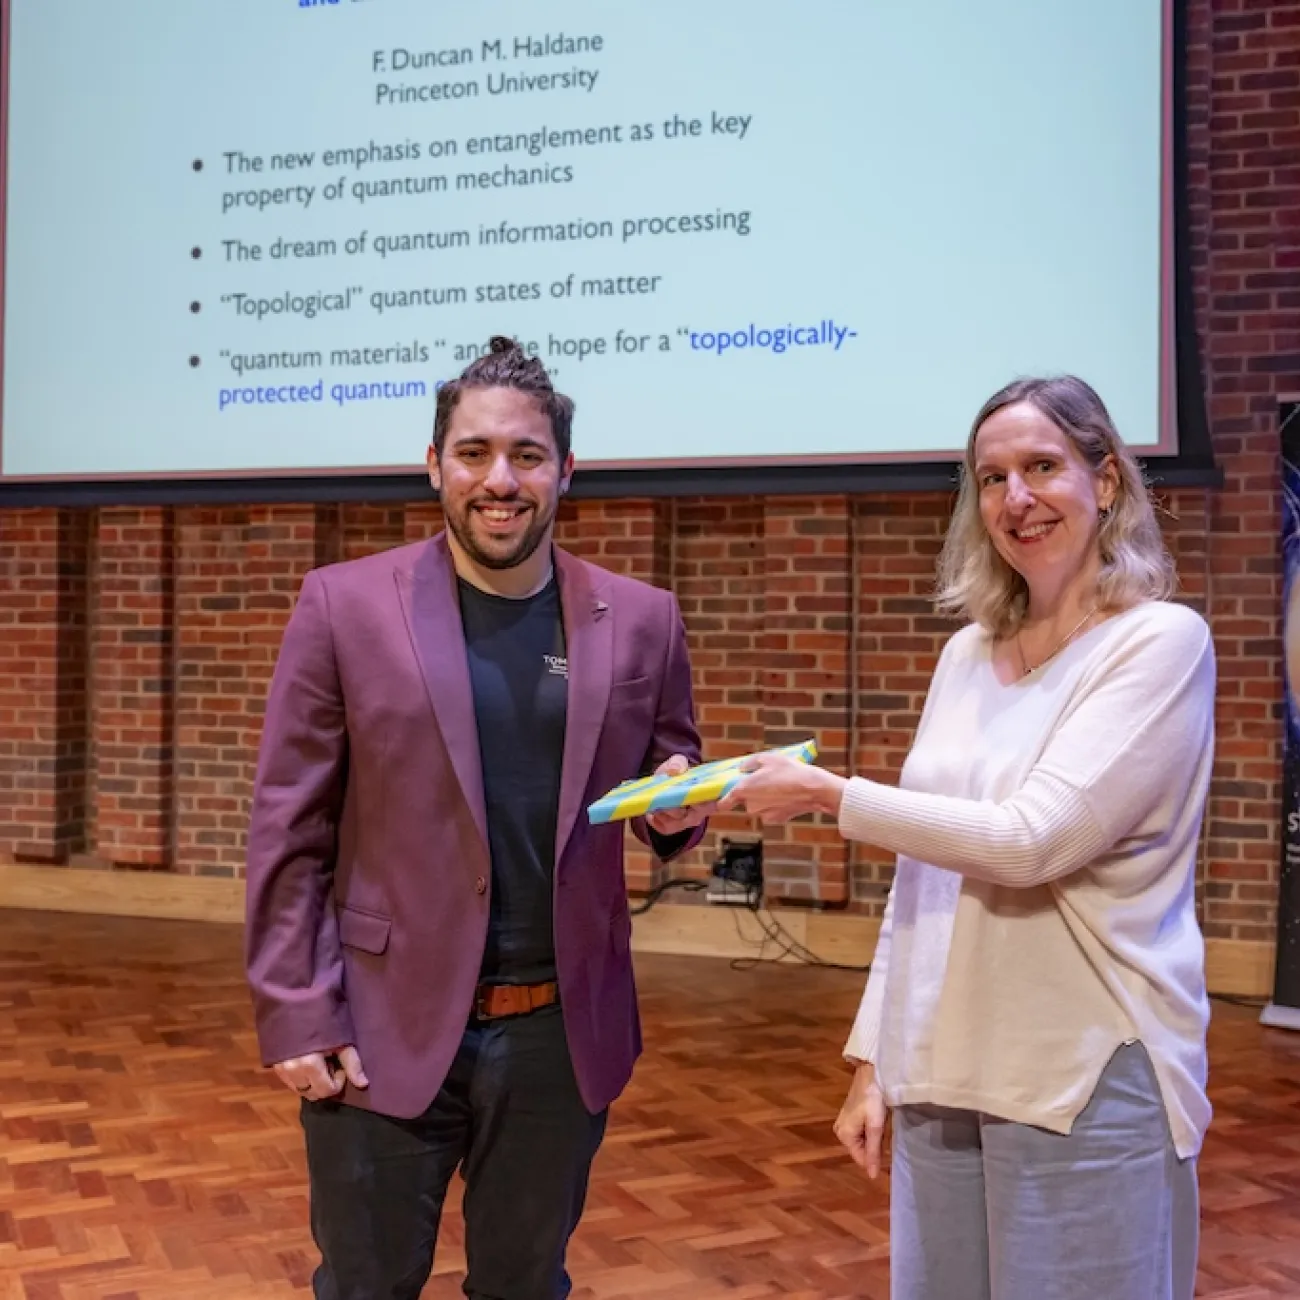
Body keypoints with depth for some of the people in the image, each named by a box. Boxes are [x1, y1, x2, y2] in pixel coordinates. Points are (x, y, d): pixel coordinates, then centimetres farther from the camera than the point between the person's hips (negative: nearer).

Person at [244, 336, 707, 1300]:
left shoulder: (640, 621, 1)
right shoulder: (344, 605, -4)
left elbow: (673, 784, 13)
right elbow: (289, 831, -4)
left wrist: (678, 806, -11)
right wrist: (296, 1013, -9)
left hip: (564, 1034, 2)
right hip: (385, 1028, -1)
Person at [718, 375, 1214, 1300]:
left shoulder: (1161, 641, -10)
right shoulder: (968, 653, 9)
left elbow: (1033, 840, -20)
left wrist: (828, 794, -13)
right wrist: (873, 1056, 10)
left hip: (1091, 1080, -5)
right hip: (942, 1073, 6)